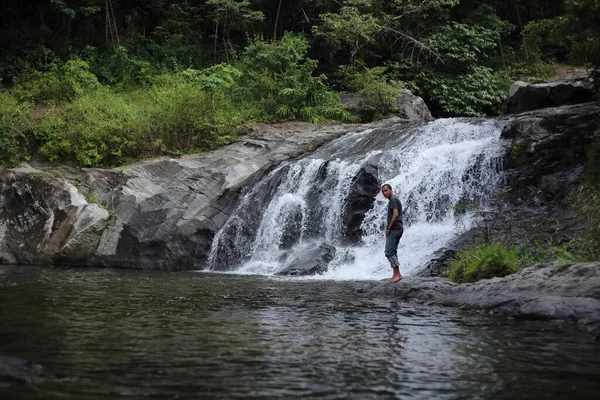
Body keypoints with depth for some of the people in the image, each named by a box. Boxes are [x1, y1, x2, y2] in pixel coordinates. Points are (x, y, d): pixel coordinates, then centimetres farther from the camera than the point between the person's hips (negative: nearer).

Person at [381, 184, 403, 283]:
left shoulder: (393, 200, -9)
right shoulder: (394, 200, 21)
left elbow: (395, 214, -20)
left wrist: (388, 227, -16)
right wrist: (388, 227, 14)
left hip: (394, 229, -11)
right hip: (397, 229, 11)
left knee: (389, 252, -12)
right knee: (392, 251, 12)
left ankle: (397, 273, -14)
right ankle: (395, 274, 13)